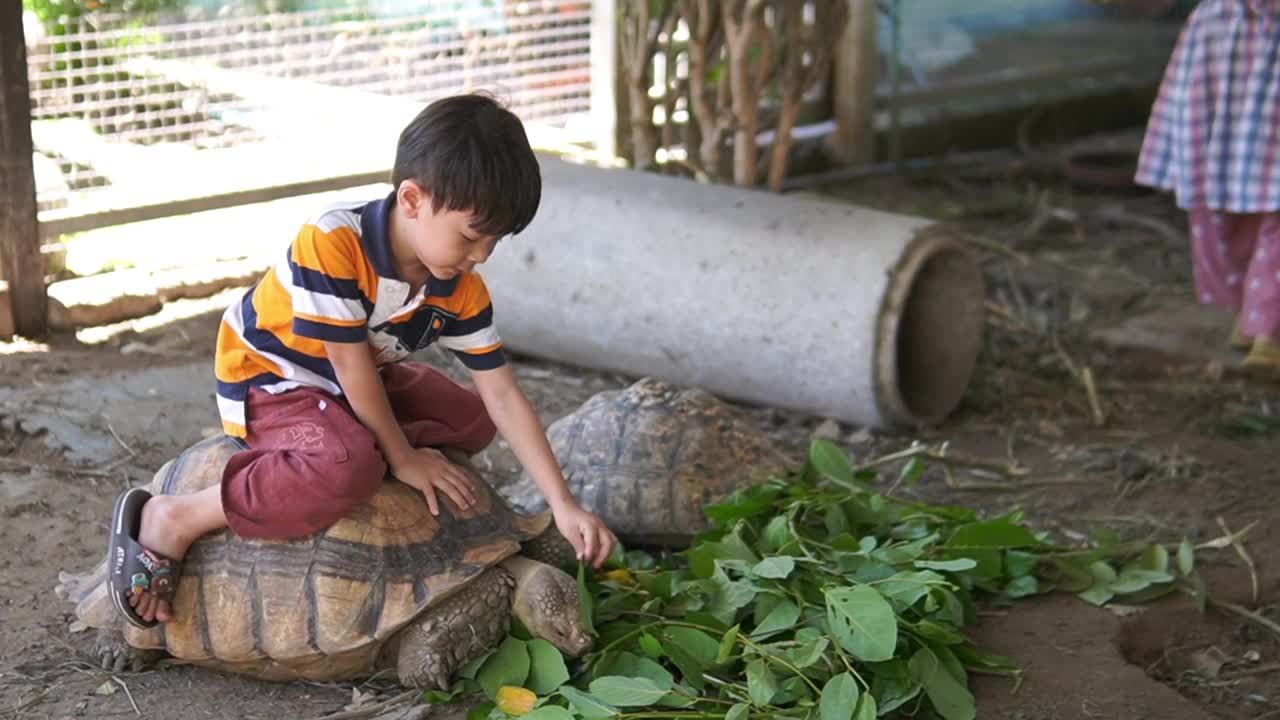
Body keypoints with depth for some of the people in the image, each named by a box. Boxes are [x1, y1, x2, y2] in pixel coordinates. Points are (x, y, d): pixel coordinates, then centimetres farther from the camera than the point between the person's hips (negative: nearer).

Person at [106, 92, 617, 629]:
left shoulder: (461, 291, -12)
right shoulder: (332, 242, -32)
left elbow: (503, 397, -10)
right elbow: (351, 367, -27)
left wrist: (564, 505, -16)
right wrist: (401, 457, -18)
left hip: (360, 384, 8)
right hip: (268, 382, -8)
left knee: (473, 420, 8)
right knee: (351, 468, -37)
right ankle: (175, 520, -24)